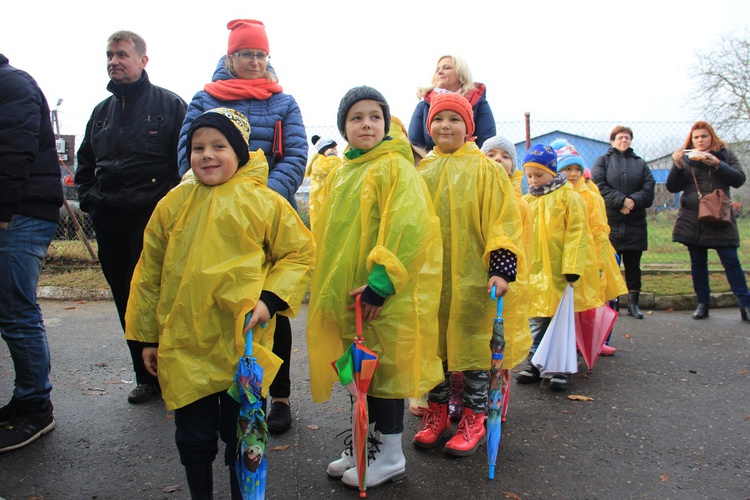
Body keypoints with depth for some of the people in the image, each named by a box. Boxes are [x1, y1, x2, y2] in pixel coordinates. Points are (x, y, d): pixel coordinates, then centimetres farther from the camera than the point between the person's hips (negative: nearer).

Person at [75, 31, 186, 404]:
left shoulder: (168, 104, 2)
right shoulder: (102, 111, 20)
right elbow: (85, 163, 27)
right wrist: (89, 199, 11)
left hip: (151, 219, -6)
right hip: (109, 222, 6)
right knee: (126, 302, 9)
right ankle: (146, 376, 21)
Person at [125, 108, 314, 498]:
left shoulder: (265, 203, -3)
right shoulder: (173, 204, 4)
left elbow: (299, 253, 2)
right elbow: (150, 273, 10)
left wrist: (270, 299, -13)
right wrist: (148, 337, 11)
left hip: (244, 344, -2)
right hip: (182, 346, 3)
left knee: (242, 437, 12)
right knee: (193, 437, 16)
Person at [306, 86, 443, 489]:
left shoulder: (395, 167, -10)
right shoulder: (339, 175, 13)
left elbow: (407, 230, -21)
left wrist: (379, 283, -23)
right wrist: (329, 284, 17)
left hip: (385, 296, -7)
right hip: (346, 294, 7)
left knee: (385, 369, 4)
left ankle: (390, 456, 21)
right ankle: (365, 443, 35)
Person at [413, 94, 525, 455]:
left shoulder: (484, 168, -1)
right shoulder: (421, 170, 9)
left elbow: (503, 218, -5)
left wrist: (502, 267, -13)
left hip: (471, 277, -3)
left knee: (473, 345, 4)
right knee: (432, 344, 12)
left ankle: (473, 419, 21)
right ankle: (436, 413, 28)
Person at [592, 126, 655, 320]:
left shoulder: (640, 163, 16)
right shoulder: (603, 161, 9)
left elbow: (649, 190, 3)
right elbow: (599, 187, -7)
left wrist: (633, 201, -15)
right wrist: (622, 200, -16)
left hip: (635, 223, 3)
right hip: (609, 222, -3)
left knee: (633, 265, 6)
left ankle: (634, 302, 12)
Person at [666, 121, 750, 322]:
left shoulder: (725, 154, 6)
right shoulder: (685, 158, 6)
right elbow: (672, 187, -1)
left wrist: (717, 164, -19)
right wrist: (677, 165, -16)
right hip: (692, 220, 1)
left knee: (731, 261, -3)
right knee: (698, 263, 6)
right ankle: (703, 304, 15)